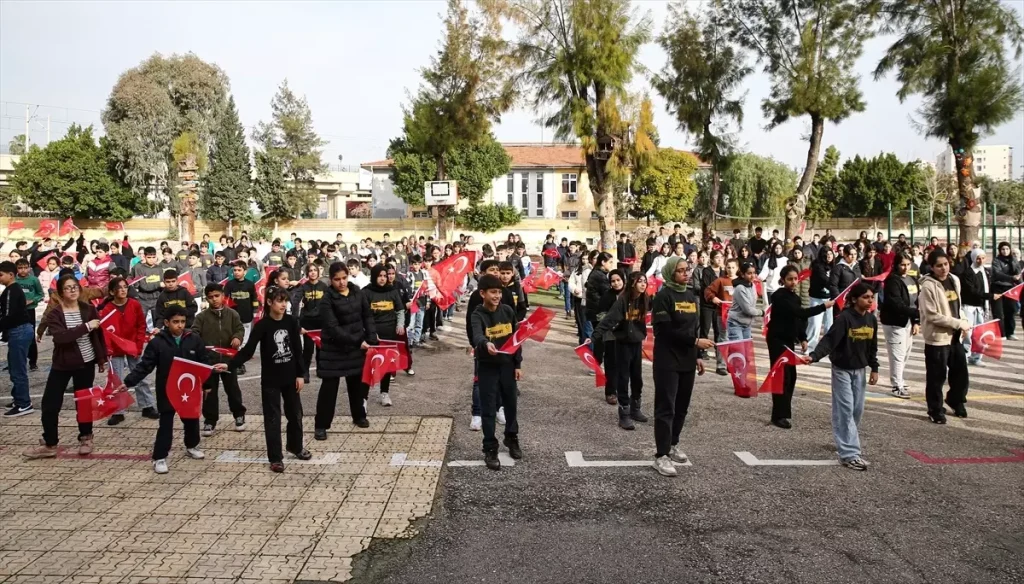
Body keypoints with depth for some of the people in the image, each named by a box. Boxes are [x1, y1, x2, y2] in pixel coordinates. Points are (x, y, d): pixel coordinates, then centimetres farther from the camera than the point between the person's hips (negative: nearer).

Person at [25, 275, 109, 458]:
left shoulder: (89, 309, -3)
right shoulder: (54, 314, -8)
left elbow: (98, 335, 5)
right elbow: (60, 336, -25)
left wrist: (102, 359, 7)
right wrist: (86, 326, -28)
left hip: (86, 363, 0)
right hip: (62, 365, 0)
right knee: (50, 405, -1)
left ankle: (85, 439, 26)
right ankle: (49, 444, 13)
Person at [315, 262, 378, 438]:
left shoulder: (357, 292, 0)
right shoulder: (328, 299, -13)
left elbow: (367, 317, 5)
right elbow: (332, 328, -20)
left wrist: (372, 340, -7)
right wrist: (357, 341, -24)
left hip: (357, 346, 4)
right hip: (334, 349, -4)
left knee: (358, 382, 14)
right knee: (329, 386, 0)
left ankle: (359, 416, 33)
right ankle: (321, 425, 8)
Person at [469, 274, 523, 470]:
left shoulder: (508, 311, -2)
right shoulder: (477, 315, -14)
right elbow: (477, 336, -34)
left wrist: (518, 364, 3)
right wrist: (486, 344, -56)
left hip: (507, 364, 4)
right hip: (487, 367, -4)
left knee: (511, 404, 16)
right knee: (489, 409, 2)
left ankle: (512, 439, 37)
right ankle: (490, 449, 13)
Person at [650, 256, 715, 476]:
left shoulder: (692, 296, 12)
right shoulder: (663, 296, -10)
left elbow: (695, 328, 16)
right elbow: (665, 330, -17)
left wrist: (697, 356, 12)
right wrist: (695, 342, -18)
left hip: (687, 360, 7)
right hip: (667, 361, -7)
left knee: (682, 407, 12)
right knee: (666, 408, -5)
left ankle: (673, 445, 27)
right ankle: (661, 455, -2)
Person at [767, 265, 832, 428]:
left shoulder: (795, 296, 10)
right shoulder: (779, 296, -18)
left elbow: (799, 318, 15)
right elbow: (800, 312, -28)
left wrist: (803, 338, 8)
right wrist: (823, 306, -29)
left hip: (789, 340, 9)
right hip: (777, 340, -8)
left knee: (791, 375, 12)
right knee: (782, 376, -9)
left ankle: (784, 410, 26)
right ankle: (779, 416, -5)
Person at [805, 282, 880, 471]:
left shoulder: (871, 319, 2)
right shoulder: (844, 318, -19)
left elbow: (872, 346, 12)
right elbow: (829, 340, -27)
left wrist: (874, 368, 12)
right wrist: (814, 356, -41)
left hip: (859, 370, 7)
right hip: (842, 369, -6)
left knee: (857, 409, 11)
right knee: (845, 410, -8)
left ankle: (846, 441, 31)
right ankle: (849, 454, -9)